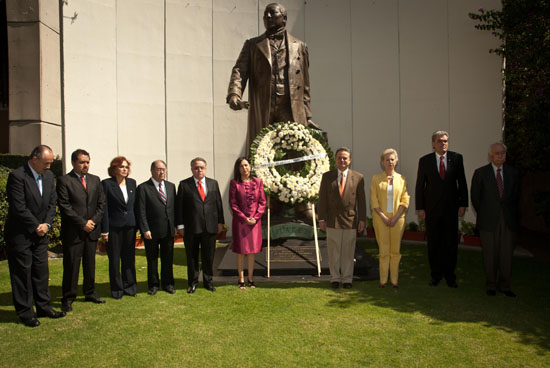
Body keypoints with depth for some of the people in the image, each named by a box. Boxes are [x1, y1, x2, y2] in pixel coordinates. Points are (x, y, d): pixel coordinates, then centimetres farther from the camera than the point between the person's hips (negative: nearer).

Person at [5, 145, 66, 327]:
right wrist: (36, 227, -12)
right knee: (22, 274, 4)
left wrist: (46, 224, -5)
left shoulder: (49, 176, 6)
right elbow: (19, 208, -19)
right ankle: (25, 312, 14)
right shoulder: (17, 176, -16)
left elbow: (52, 202, 8)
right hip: (20, 235, -6)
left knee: (41, 271, 12)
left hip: (40, 233, 6)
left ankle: (44, 307, 22)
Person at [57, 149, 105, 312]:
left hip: (92, 230, 5)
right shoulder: (64, 181, -4)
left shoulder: (95, 180, 12)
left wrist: (93, 221, -3)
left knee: (90, 264, 13)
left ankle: (90, 293, 26)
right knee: (71, 266, 1)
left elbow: (101, 203, 11)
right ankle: (68, 298, 13)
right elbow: (65, 206, -11)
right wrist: (82, 223, -12)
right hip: (73, 232, -5)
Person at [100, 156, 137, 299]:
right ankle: (117, 289, 18)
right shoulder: (107, 184, -5)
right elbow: (104, 208, -7)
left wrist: (137, 224, 5)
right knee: (114, 259, 6)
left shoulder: (132, 183, 8)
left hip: (130, 226, 4)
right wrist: (104, 230, -10)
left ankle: (129, 286, 23)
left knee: (129, 258, 11)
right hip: (114, 227, -4)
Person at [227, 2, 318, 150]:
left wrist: (307, 117, 13)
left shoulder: (299, 46, 20)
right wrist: (234, 95, -17)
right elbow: (239, 71, 4)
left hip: (292, 111, 0)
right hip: (262, 110, 0)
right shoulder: (252, 45, 19)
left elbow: (305, 85, 18)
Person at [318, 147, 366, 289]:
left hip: (350, 221, 0)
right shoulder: (327, 176, 3)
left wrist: (362, 220, -2)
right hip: (332, 221, 0)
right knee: (333, 252, 7)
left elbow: (361, 201, 3)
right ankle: (335, 278, 19)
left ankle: (347, 279, 19)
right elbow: (322, 199, 2)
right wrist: (321, 219, -3)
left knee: (348, 252, 7)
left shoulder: (358, 177, 2)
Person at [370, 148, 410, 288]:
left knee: (395, 250, 5)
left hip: (397, 218, 1)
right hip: (381, 218, -1)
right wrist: (384, 217, -10)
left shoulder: (401, 179, 6)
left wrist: (395, 218, -7)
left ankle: (394, 280, 15)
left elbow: (405, 201, 4)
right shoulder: (376, 179, 2)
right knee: (384, 250, 1)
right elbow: (374, 201, -1)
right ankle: (383, 280, 11)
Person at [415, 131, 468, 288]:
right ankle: (435, 275, 20)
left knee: (451, 243, 6)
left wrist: (463, 204, -1)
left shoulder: (456, 158, 4)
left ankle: (449, 275, 19)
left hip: (451, 207, 1)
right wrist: (420, 207, -3)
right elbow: (420, 186, 2)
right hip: (432, 209, 0)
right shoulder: (425, 160, 2)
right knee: (433, 244, 7)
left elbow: (462, 182, 5)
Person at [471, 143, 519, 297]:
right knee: (490, 254, 3)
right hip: (489, 221, -2)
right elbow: (475, 197, 5)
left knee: (507, 254, 4)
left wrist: (513, 216, 9)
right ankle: (491, 285, 17)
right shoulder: (480, 173, 1)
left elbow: (515, 197, 13)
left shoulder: (513, 173, 8)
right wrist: (484, 215, 5)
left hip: (508, 221, 2)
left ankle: (504, 286, 18)